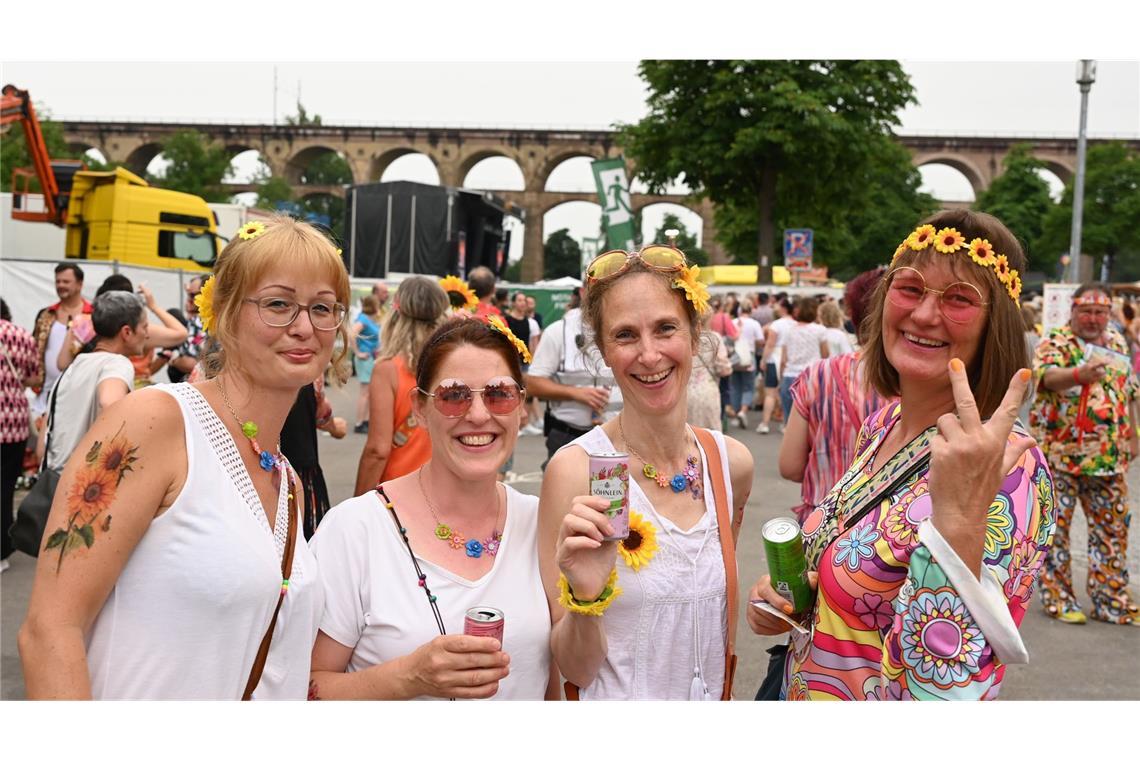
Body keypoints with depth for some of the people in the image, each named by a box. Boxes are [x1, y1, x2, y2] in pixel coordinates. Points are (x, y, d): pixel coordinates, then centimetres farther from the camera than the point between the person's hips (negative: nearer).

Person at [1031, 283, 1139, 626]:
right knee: (1055, 528, 1)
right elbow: (1048, 377, -26)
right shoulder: (1055, 342, -6)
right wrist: (1081, 373, -45)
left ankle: (1110, 601, 19)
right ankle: (1058, 600, 12)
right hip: (1060, 454, -5)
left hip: (1109, 458, 6)